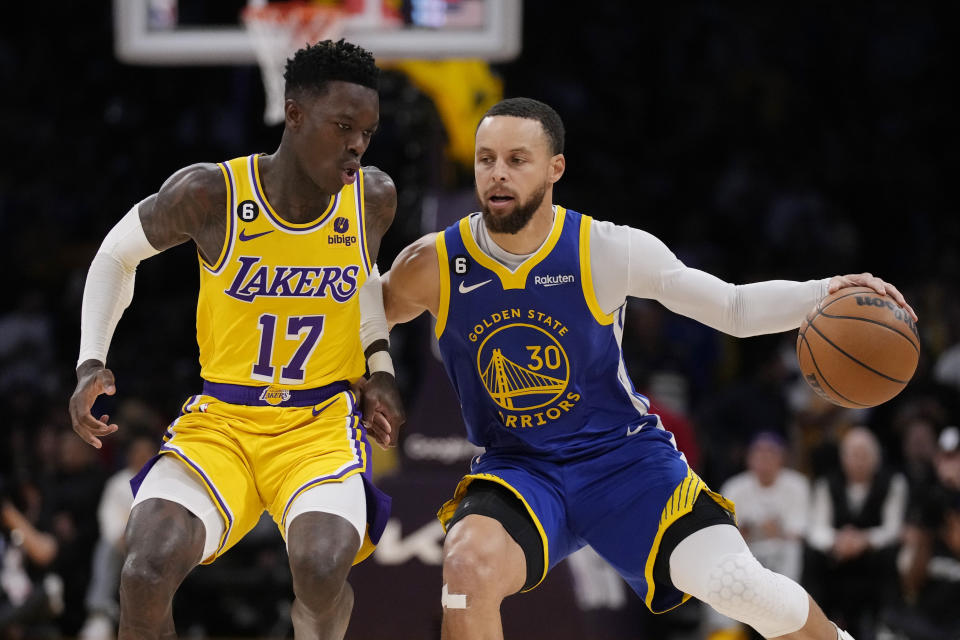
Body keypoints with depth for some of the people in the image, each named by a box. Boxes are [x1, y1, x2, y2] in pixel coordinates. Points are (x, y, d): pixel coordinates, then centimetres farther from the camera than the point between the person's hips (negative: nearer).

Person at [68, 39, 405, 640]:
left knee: (323, 568, -30)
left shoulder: (373, 200, -5)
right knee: (146, 572, -25)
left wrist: (381, 369, 8)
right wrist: (92, 365, -3)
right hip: (219, 421, 0)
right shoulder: (209, 194, -14)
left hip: (321, 425, 1)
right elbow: (117, 254, 6)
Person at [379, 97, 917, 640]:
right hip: (518, 468, 1)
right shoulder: (433, 266, -11)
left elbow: (735, 309, -5)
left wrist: (825, 293, -19)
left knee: (740, 586, -17)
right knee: (468, 566, -33)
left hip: (621, 453, 0)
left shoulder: (606, 251, -12)